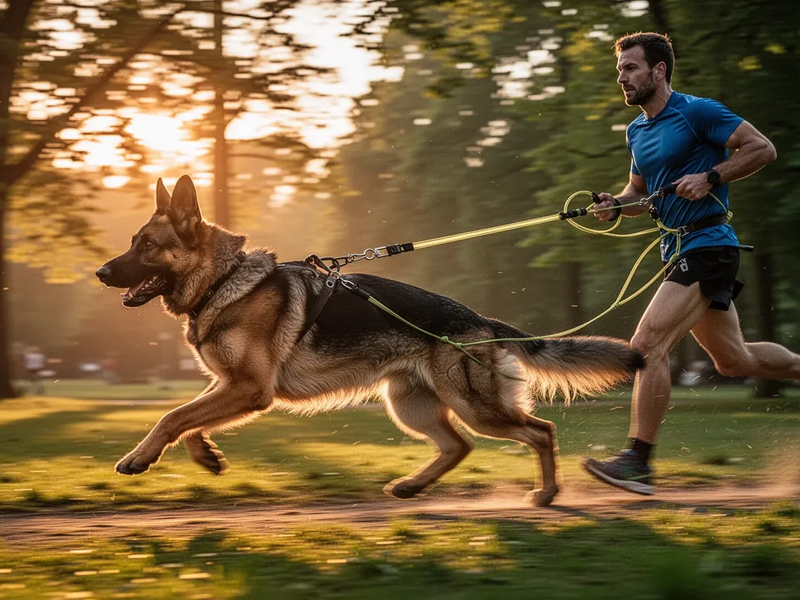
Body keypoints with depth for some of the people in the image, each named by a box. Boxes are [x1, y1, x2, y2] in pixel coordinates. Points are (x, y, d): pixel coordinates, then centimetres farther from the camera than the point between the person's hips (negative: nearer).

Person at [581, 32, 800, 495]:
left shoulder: (697, 112, -9)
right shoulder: (637, 131, 15)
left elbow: (763, 149, -11)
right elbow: (639, 192, 27)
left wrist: (710, 177, -19)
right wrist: (615, 207, 5)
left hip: (707, 245, -9)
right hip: (679, 250, 9)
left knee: (649, 344, -18)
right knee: (734, 360, 17)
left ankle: (638, 461, -15)